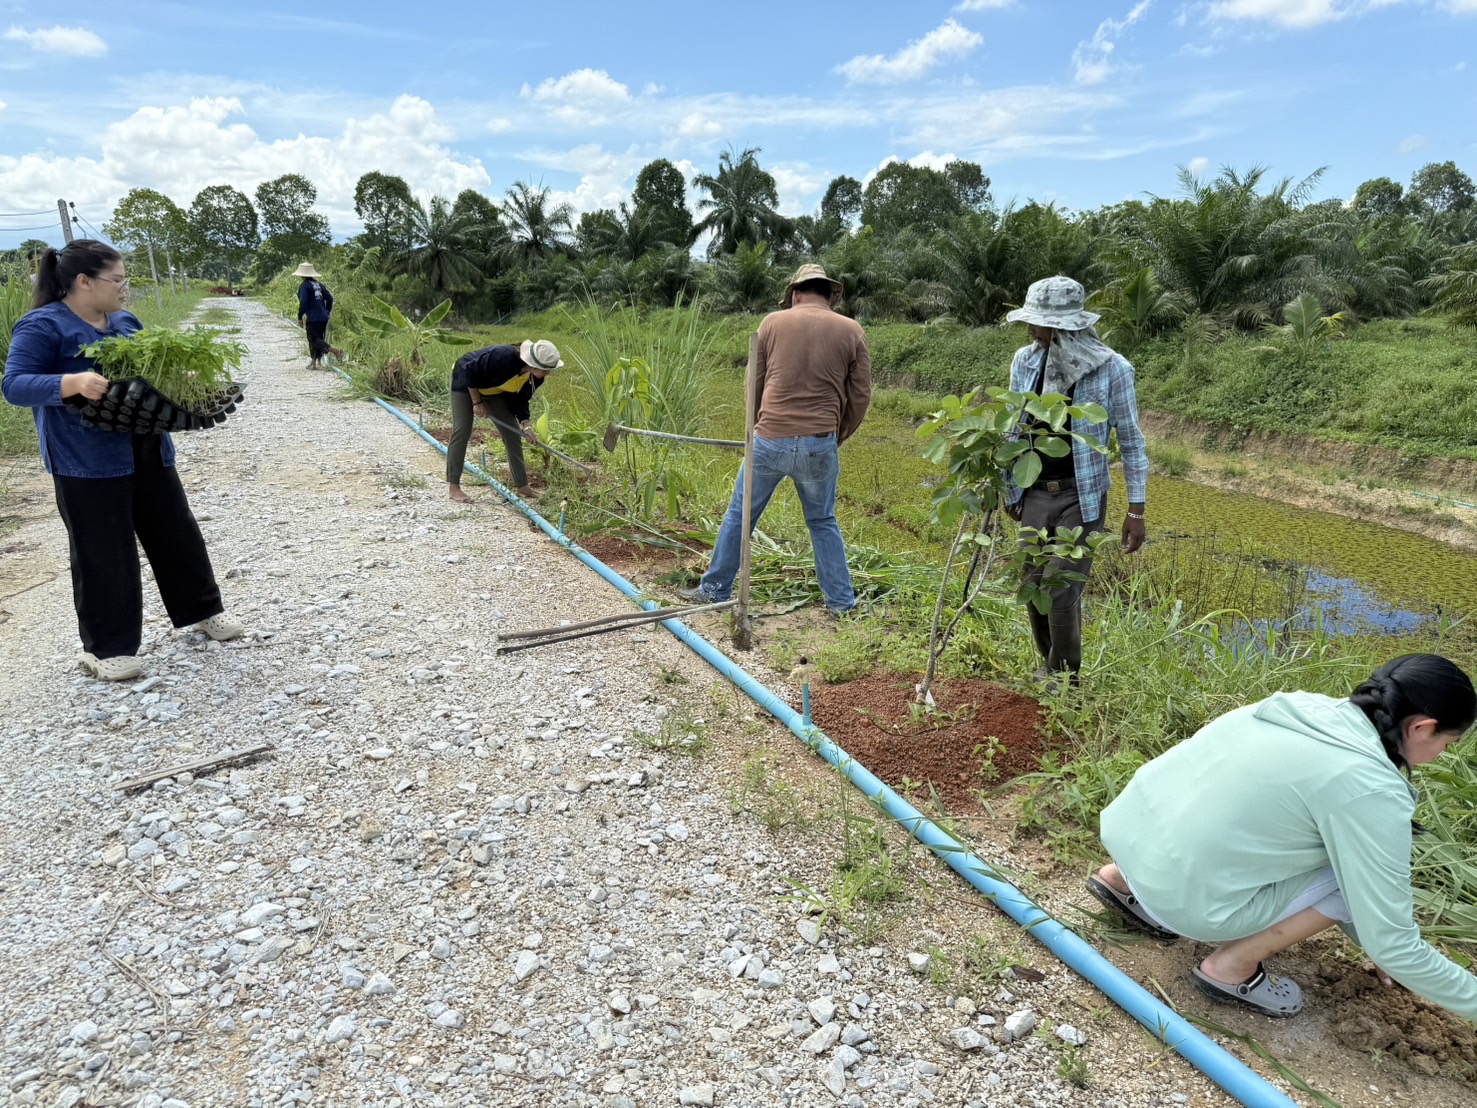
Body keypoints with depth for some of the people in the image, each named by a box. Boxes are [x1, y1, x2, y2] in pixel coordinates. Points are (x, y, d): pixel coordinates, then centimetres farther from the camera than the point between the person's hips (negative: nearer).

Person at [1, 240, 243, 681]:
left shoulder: (126, 322, 11)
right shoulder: (42, 327, -10)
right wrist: (74, 383, -32)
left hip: (148, 453, 7)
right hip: (87, 463, -7)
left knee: (177, 534, 14)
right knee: (104, 555, 1)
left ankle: (203, 610, 31)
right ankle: (105, 647, 14)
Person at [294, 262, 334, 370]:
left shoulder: (304, 286, -8)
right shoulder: (319, 284, 11)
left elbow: (303, 303, -15)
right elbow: (330, 298, 11)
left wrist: (300, 318, -6)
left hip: (312, 318, -7)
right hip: (323, 318, 7)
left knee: (314, 340, -4)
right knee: (318, 339, 13)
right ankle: (315, 362, 17)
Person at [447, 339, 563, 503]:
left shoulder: (535, 377, -19)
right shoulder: (503, 357, -40)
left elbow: (521, 401, -6)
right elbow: (470, 371, -29)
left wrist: (526, 426, -20)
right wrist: (477, 402, -23)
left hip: (494, 392, 7)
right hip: (466, 383, -6)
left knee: (513, 434, 0)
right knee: (462, 431, -13)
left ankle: (522, 486, 6)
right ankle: (454, 486, -6)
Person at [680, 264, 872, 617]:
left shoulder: (773, 322, 3)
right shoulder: (851, 331, 3)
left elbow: (755, 386, 8)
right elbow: (860, 397, 4)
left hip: (770, 440, -1)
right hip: (820, 445, 1)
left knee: (739, 515, 13)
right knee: (823, 523, 16)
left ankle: (714, 589, 23)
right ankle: (841, 602, 20)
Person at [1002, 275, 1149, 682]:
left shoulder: (1112, 369, -12)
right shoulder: (1025, 361, -1)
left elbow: (1131, 440, -5)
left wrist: (1136, 509, -6)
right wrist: (1006, 487, 11)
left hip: (1081, 498, -4)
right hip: (1034, 495, 4)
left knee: (1062, 590, -4)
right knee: (1033, 586, 9)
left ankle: (1064, 677, 18)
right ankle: (1049, 661, 33)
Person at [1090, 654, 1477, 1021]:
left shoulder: (1305, 707, 7)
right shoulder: (1371, 790, -14)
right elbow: (1391, 945, -8)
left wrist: (1368, 937, 30)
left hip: (1127, 832, 7)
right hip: (1181, 893, -7)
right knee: (1366, 872, 6)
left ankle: (1125, 880, 24)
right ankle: (1233, 965, 8)